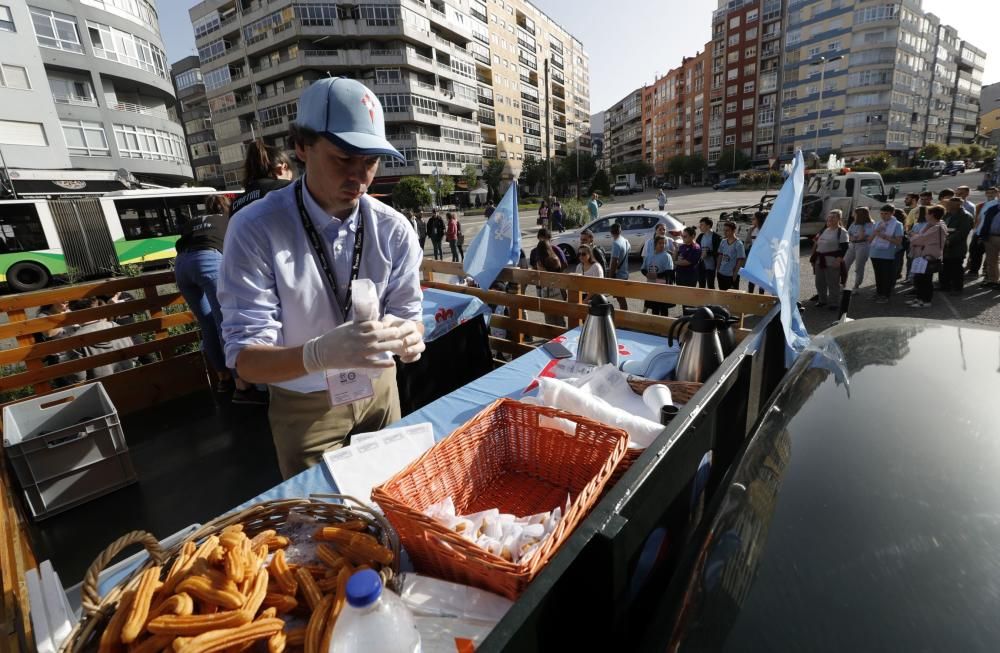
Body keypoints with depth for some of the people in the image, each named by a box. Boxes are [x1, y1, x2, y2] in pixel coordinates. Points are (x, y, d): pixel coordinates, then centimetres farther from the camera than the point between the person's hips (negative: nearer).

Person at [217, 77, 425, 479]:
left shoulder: (394, 229, -11)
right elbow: (245, 358, -21)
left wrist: (409, 335, -31)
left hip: (379, 390, 3)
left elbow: (409, 314, -6)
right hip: (305, 407, -2)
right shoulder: (255, 229, -19)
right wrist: (320, 354, -42)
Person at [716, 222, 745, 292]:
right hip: (722, 274, 6)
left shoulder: (738, 244, -13)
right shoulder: (723, 242, 5)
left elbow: (740, 260, -13)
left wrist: (735, 274, -15)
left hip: (732, 275, -6)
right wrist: (718, 269, 7)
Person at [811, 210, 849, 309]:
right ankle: (822, 300, 27)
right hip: (819, 260, 7)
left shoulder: (842, 232, -6)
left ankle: (834, 303, 8)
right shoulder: (824, 230, 16)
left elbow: (844, 247, -12)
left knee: (833, 283, -2)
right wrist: (813, 258, 16)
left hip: (832, 261, -7)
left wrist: (839, 259, -23)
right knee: (819, 282, 13)